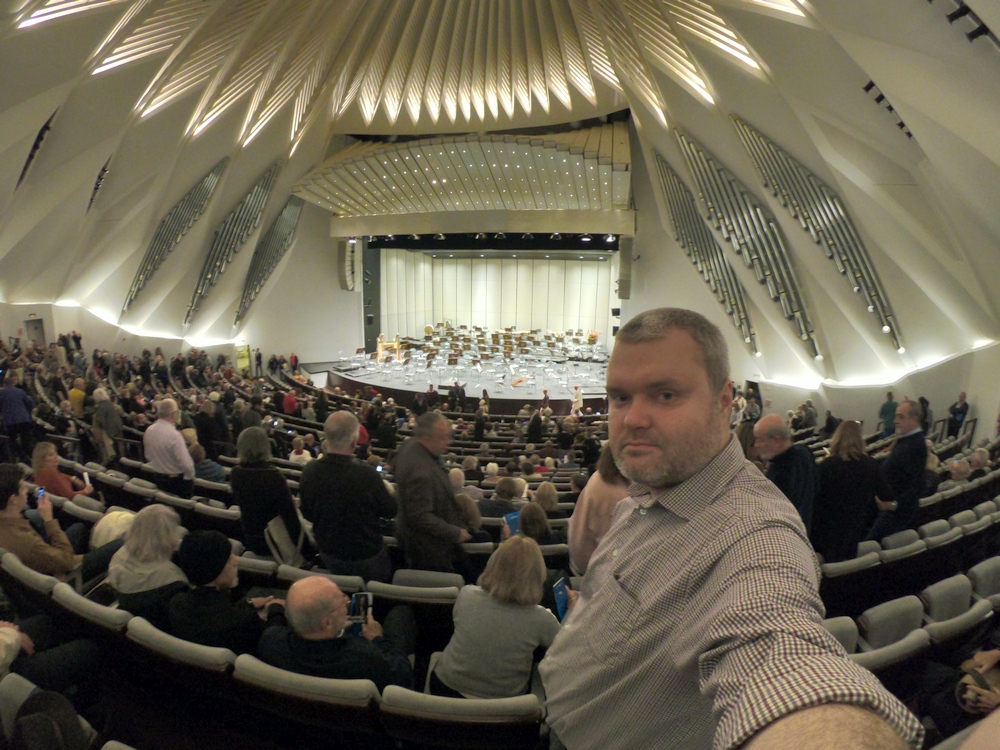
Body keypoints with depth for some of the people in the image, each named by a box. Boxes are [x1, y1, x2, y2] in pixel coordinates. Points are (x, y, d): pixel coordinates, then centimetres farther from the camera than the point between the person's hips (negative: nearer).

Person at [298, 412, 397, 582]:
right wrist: (388, 491, 6)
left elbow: (308, 514, -1)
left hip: (328, 556, 4)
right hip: (366, 559, -4)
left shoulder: (309, 472, -18)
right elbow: (391, 511, -13)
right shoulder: (366, 475, -32)